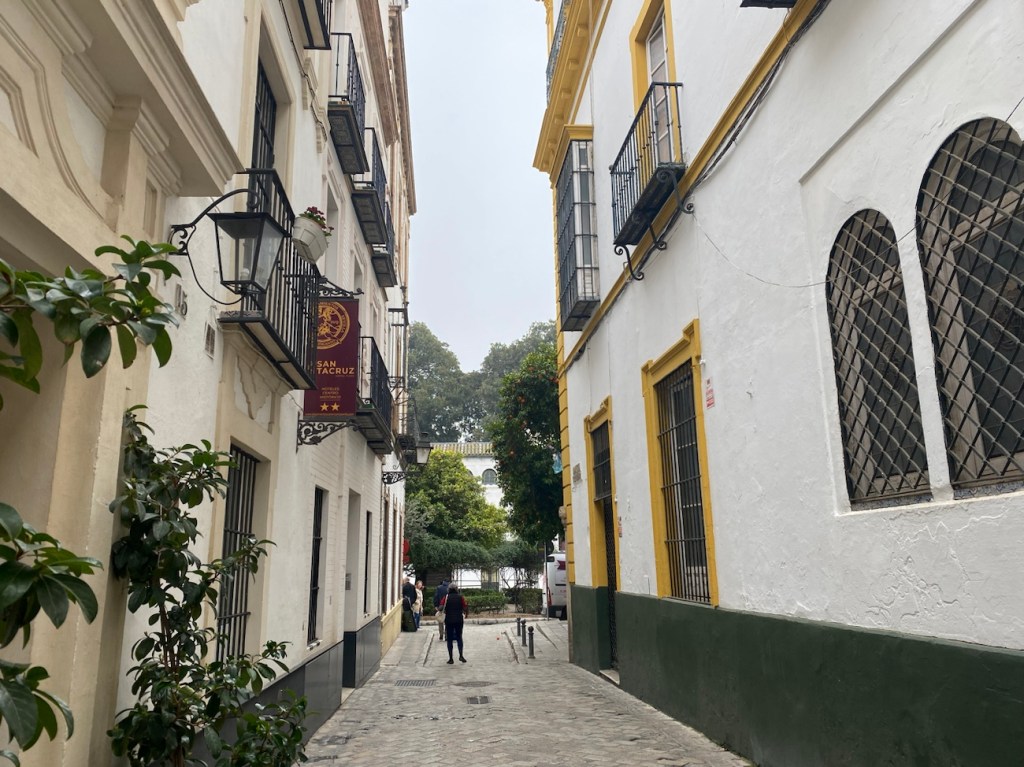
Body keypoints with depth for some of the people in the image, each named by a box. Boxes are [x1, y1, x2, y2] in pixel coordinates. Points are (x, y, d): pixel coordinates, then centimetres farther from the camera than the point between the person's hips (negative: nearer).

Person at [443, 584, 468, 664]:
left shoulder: (446, 597, -1)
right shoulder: (461, 597, 1)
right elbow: (465, 607, -5)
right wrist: (466, 615, 13)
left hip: (448, 620, -1)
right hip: (459, 620, 1)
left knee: (450, 639, 7)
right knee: (459, 638, 14)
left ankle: (451, 658, 6)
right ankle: (461, 655, -1)